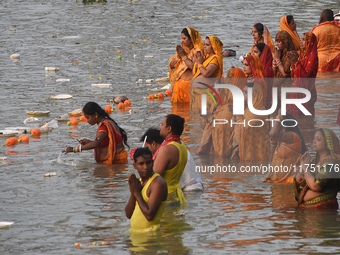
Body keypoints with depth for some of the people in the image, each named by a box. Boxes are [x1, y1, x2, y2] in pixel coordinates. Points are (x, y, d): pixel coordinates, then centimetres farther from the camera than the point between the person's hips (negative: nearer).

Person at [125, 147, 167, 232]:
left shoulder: (158, 183, -10)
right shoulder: (139, 182, 15)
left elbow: (149, 215, -18)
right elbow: (128, 214, 11)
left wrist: (136, 192, -11)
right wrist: (133, 193, -4)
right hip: (135, 232, 7)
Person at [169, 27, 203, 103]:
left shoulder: (197, 51, -5)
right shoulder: (183, 49, 18)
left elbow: (194, 67, -19)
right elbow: (171, 65, 16)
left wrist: (183, 56, -11)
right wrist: (178, 55, -2)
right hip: (178, 82, 6)